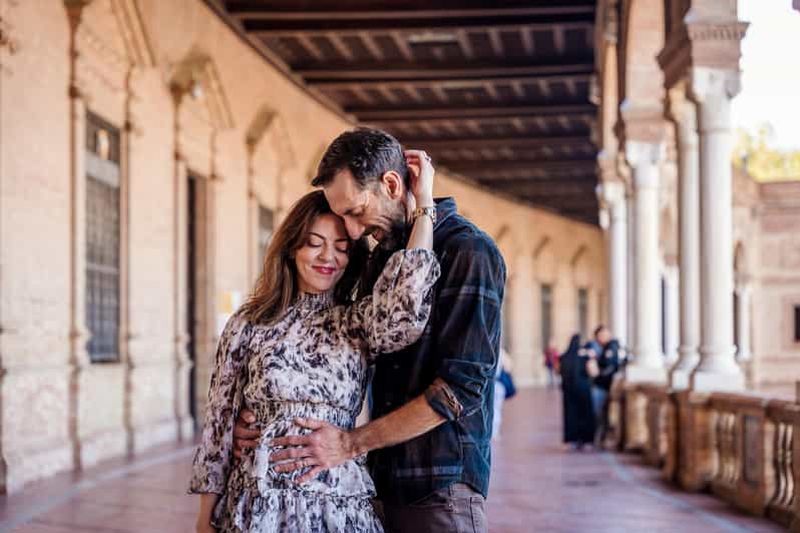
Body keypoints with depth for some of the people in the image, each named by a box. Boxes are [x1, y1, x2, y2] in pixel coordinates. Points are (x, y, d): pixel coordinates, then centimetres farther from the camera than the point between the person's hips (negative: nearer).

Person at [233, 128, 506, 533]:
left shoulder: (470, 252, -14)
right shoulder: (382, 254, 11)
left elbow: (461, 386, -19)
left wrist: (351, 443, -17)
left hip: (441, 488, -7)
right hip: (385, 480, 7)